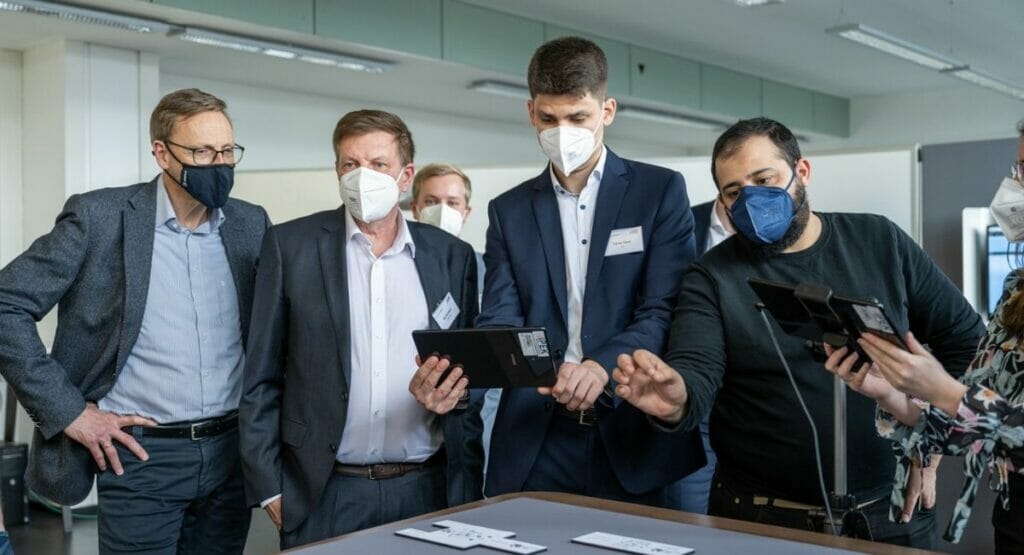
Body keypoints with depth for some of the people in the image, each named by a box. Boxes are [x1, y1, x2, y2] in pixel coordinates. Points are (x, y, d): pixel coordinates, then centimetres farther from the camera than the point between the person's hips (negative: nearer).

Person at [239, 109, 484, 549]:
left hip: (427, 488, 2)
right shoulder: (291, 245, -1)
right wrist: (269, 485, -3)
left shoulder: (453, 256, 5)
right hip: (324, 492, -1)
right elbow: (261, 377, 1)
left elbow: (471, 373, 10)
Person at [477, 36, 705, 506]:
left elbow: (666, 310, -8)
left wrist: (603, 365, -27)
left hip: (632, 435, -2)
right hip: (535, 442, 2)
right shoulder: (509, 210, 9)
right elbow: (499, 321, 2)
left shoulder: (660, 191, 1)